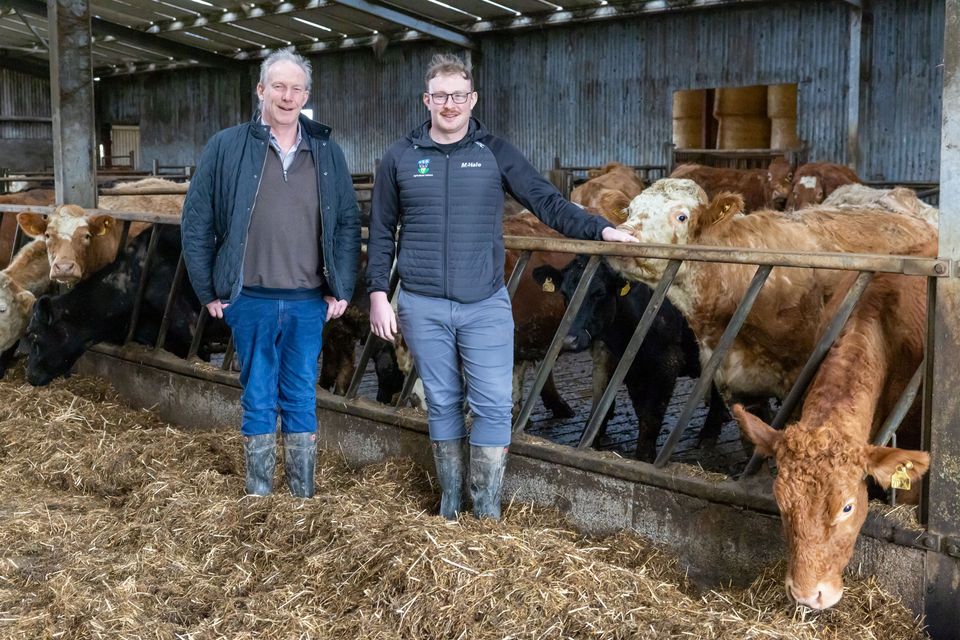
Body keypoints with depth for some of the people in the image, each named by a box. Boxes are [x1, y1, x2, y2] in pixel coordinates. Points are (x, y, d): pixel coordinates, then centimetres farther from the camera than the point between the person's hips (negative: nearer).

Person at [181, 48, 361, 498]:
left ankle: (304, 495, 21)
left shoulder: (326, 152, 4)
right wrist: (209, 291, -1)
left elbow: (348, 223, 7)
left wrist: (341, 289, 2)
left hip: (309, 302, 2)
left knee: (302, 399, 11)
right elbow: (196, 222, 0)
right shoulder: (227, 147, -3)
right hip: (251, 301, -1)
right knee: (257, 399, 9)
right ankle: (258, 494, 21)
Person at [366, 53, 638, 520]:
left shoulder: (495, 153, 5)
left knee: (493, 406, -3)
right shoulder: (400, 158, 6)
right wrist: (378, 294, 2)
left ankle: (486, 512, 9)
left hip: (486, 306, 0)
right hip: (422, 307, 0)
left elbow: (545, 201, 2)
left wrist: (598, 229, -11)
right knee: (442, 404, 9)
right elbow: (381, 233, 9)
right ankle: (450, 505, 22)